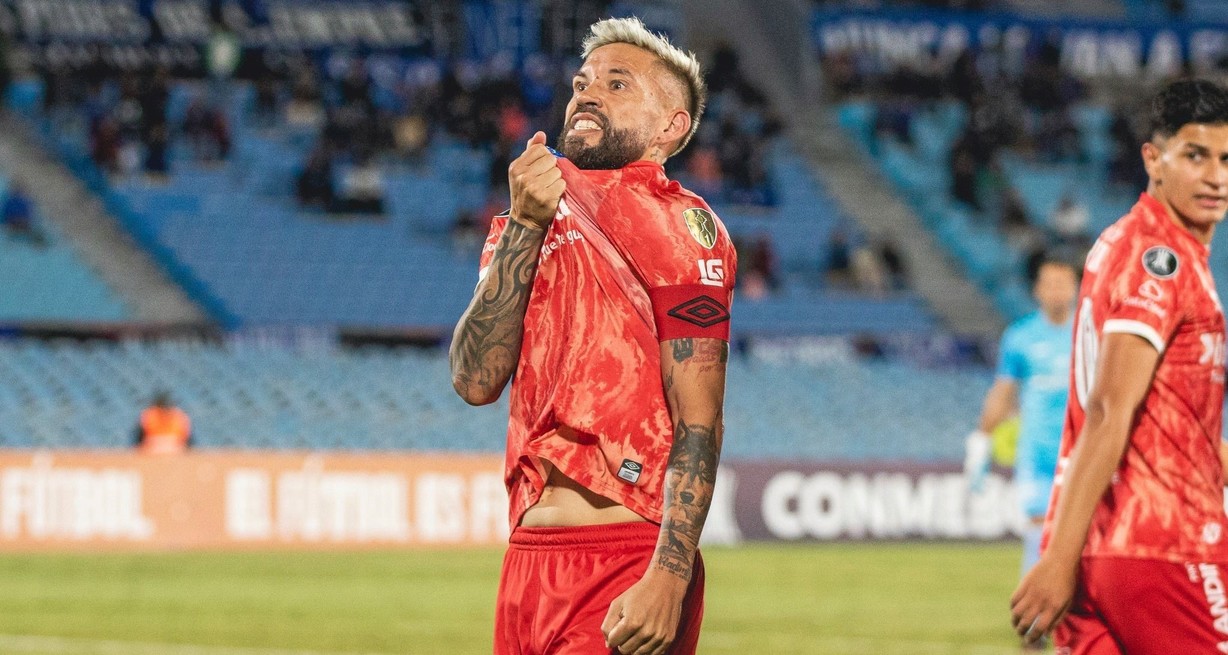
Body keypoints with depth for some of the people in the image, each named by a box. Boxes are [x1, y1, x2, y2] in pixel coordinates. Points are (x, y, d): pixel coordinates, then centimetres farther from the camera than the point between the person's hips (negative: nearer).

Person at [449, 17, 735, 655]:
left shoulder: (677, 225, -4)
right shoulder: (526, 226, 16)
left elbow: (698, 424, -11)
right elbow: (476, 380, 2)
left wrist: (669, 579, -22)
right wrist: (524, 225, -5)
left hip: (630, 563, -6)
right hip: (529, 556, 6)